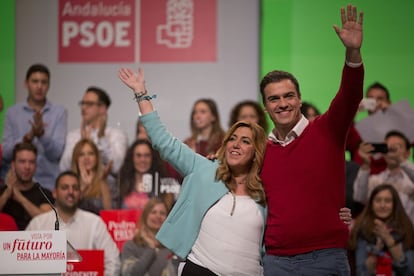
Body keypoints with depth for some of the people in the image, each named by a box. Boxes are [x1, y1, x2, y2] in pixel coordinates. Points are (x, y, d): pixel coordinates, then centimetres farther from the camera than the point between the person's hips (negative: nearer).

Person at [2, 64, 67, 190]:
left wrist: (42, 134, -24)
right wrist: (28, 137, -18)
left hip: (49, 184, -1)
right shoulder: (12, 112, 5)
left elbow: (57, 153, -6)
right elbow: (5, 152, -2)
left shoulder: (59, 112, 1)